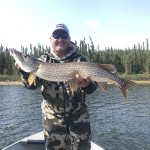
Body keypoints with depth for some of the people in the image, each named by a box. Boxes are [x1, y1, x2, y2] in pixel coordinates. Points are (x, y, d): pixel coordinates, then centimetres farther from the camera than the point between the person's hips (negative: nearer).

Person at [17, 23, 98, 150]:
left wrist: (87, 85, -30)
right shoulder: (44, 60, 3)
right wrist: (25, 70, -22)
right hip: (53, 116, 1)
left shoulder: (80, 60, -2)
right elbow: (32, 84, -3)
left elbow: (91, 88, -7)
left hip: (78, 114, 0)